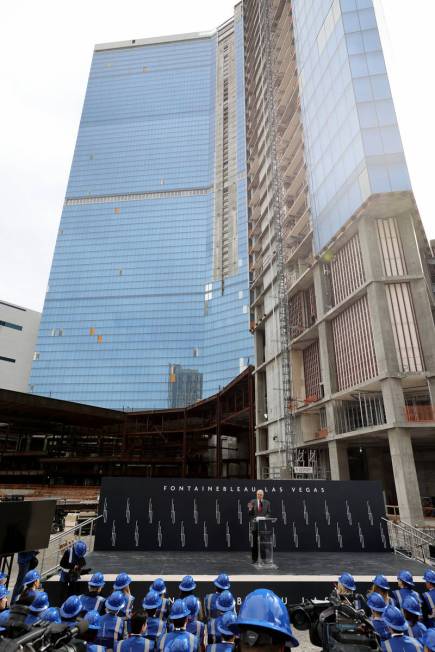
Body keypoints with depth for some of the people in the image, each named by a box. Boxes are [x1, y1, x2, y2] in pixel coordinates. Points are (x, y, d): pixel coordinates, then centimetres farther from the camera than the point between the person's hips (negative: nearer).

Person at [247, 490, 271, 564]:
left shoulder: (267, 502, 4)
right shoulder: (252, 502, 1)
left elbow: (269, 513, 7)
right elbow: (250, 514, 2)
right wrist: (250, 509, -18)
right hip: (255, 525, 0)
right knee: (254, 542, 4)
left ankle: (263, 558, 11)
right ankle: (254, 559, 14)